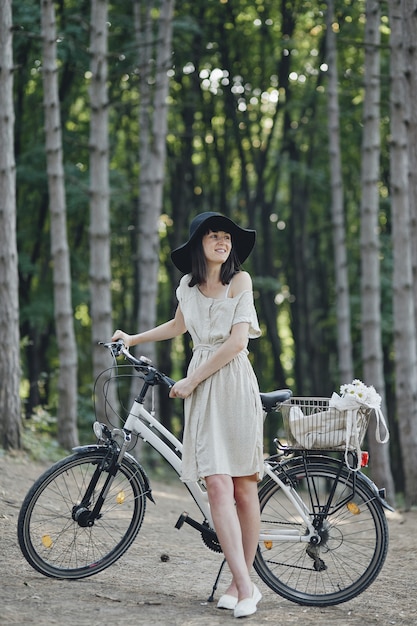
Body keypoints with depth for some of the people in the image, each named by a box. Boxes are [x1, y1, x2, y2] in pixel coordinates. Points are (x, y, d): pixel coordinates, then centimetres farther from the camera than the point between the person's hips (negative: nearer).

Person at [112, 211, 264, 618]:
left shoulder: (239, 281, -1)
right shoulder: (188, 285, 12)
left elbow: (237, 342, -10)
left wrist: (191, 381, -8)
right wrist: (134, 339, 41)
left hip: (235, 383, -3)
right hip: (201, 392, 3)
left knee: (244, 487, 0)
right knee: (217, 485, -12)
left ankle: (242, 582, 11)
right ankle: (244, 586, -17)